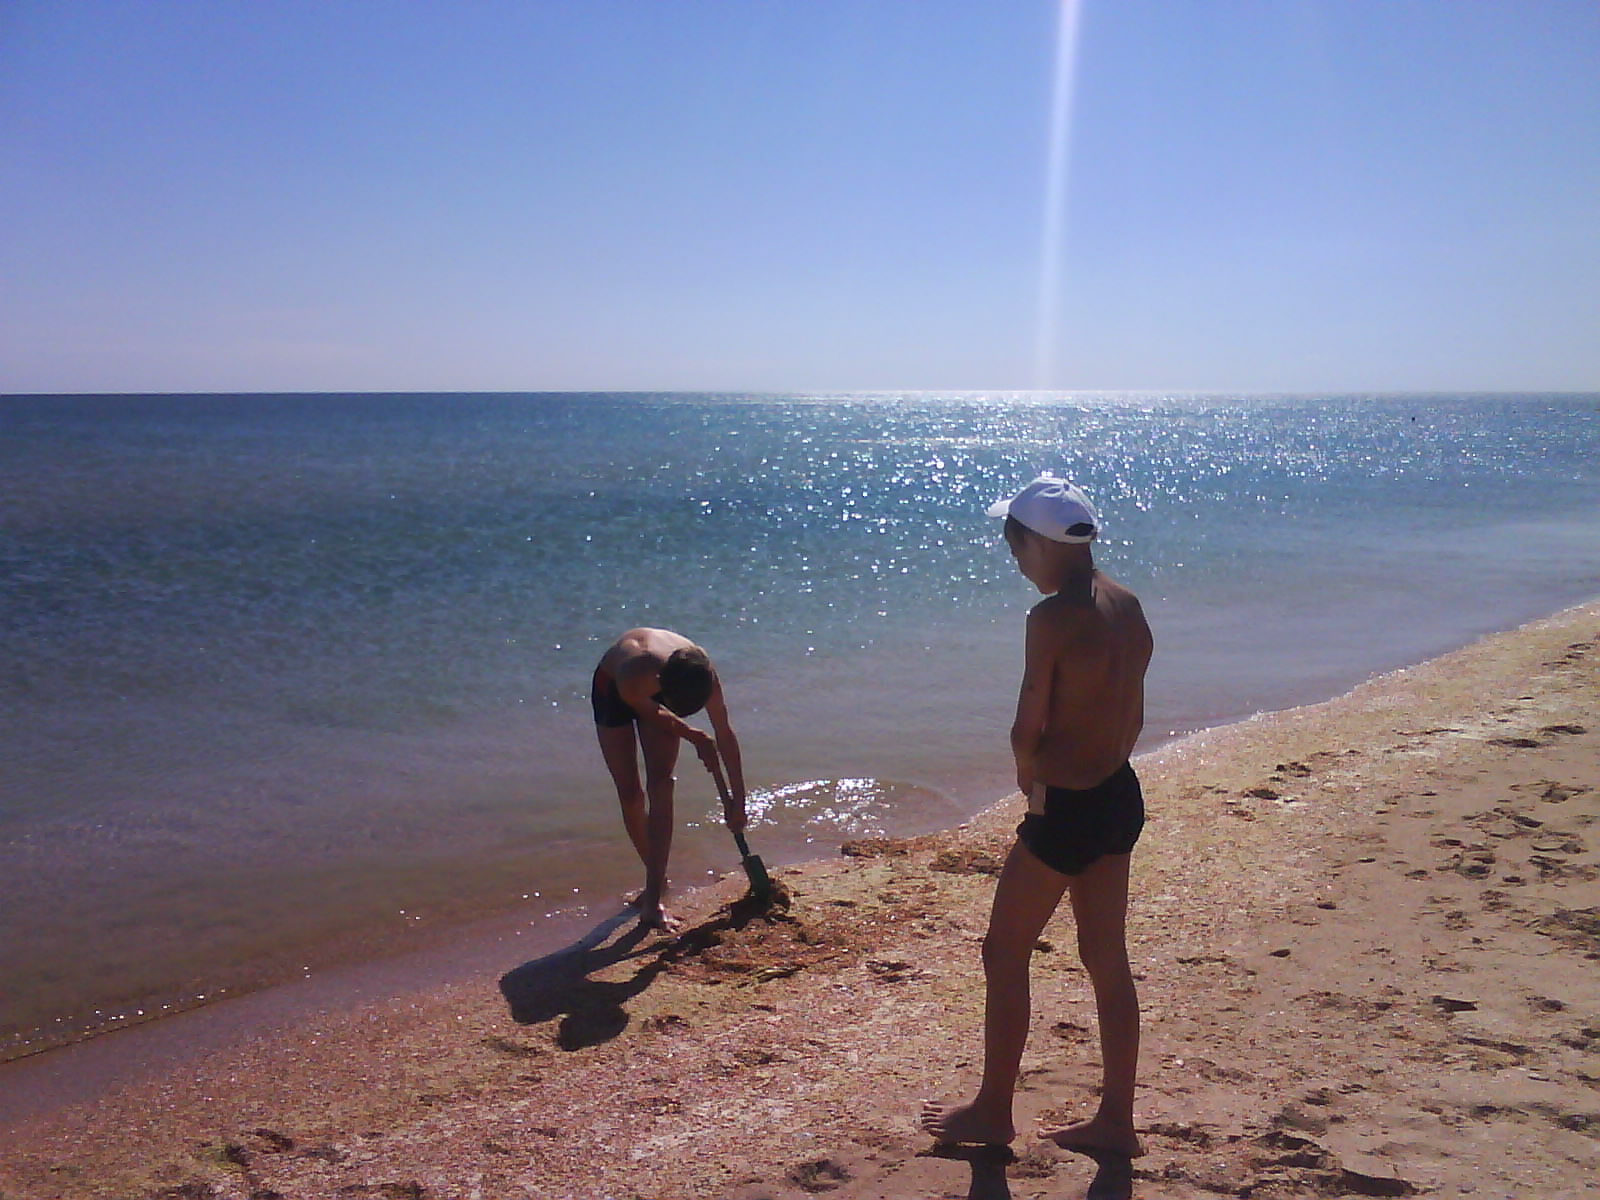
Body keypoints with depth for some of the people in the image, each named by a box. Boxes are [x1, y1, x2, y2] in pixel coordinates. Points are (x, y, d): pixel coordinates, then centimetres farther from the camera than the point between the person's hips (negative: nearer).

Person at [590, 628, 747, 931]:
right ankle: (656, 880, 19)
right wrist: (693, 736, -9)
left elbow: (724, 735, -20)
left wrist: (737, 800, -14)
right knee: (630, 794, -4)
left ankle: (653, 900, -15)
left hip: (656, 693, 1)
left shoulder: (703, 676, -35)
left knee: (660, 786, -15)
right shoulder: (634, 675, -45)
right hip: (612, 690, -1)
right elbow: (651, 712, -20)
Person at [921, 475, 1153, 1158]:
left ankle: (992, 1112, 22)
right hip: (1120, 797, 8)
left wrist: (1029, 777, 1)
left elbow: (1028, 728, -18)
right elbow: (1133, 717, 10)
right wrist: (1096, 766, 9)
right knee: (1107, 960, 16)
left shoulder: (1052, 618, -21)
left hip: (1066, 811, -8)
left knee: (1005, 954, 9)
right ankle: (1116, 1121, 27)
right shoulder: (1128, 607, 4)